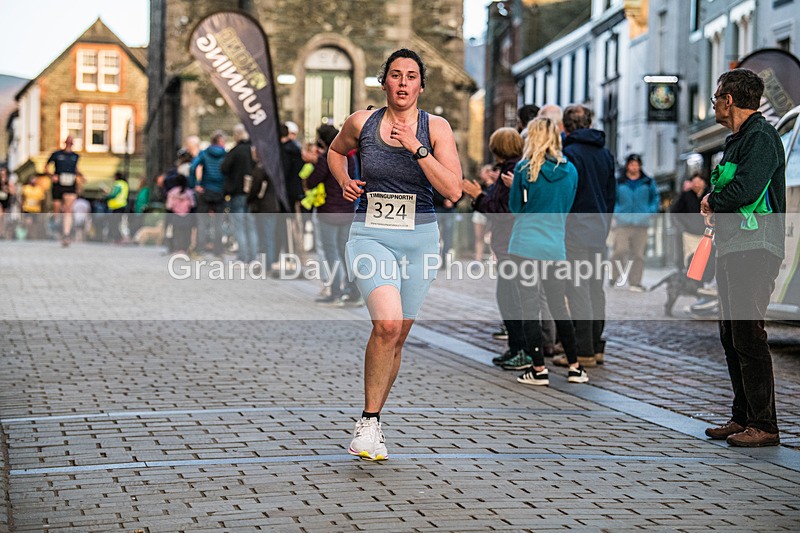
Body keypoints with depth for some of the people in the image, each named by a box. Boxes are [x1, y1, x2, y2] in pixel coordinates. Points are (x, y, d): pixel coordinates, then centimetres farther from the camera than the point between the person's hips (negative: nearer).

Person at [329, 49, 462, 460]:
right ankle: (368, 422, -12)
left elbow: (453, 190, -11)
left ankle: (372, 422, 27)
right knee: (387, 323, -24)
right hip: (370, 235, -2)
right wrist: (343, 181, 5)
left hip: (419, 239, 2)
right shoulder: (361, 122, 2)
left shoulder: (436, 128, -1)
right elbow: (336, 151, 24)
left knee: (396, 336, 9)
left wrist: (416, 147, -17)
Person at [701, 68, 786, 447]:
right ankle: (742, 417, 20)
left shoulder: (761, 138, -12)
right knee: (732, 337, 12)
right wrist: (713, 201, 1)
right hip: (732, 248, 10)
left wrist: (712, 202, -5)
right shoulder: (738, 139, 21)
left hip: (754, 250, -10)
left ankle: (764, 426, -8)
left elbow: (744, 190, -24)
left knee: (748, 337, -11)